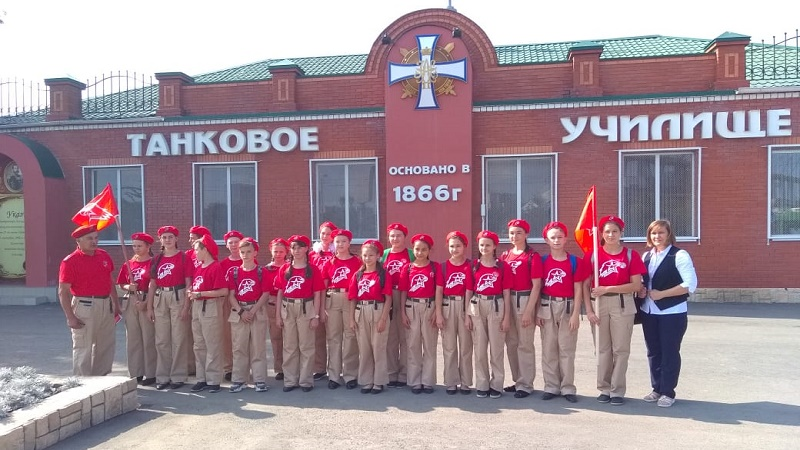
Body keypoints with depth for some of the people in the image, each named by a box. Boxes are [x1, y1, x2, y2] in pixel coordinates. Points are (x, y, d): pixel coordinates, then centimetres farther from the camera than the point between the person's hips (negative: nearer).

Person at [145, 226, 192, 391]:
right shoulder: (157, 259, 11)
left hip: (178, 297, -5)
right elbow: (152, 284, 13)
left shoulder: (183, 258, -2)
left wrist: (186, 306, -11)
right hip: (160, 298, 5)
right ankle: (162, 377, 18)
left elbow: (188, 283, -5)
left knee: (178, 339, 0)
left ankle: (178, 377, 10)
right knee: (161, 340, 8)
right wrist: (149, 307, 8)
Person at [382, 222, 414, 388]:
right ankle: (392, 374, 18)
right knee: (390, 337, 9)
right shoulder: (384, 254, 10)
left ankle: (404, 374, 11)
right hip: (387, 298, 3)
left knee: (405, 336, 3)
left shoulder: (411, 254, 2)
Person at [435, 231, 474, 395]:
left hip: (464, 305, -1)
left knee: (465, 345, 7)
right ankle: (451, 382, 16)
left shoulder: (470, 266, -3)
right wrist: (438, 314, -5)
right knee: (449, 346, 7)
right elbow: (439, 291, 0)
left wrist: (468, 312, -11)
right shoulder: (444, 266, 2)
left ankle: (465, 382, 17)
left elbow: (469, 290, -7)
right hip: (447, 306, 2)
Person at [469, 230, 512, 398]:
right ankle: (482, 385, 17)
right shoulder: (474, 266, 4)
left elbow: (506, 293, -1)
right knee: (479, 348, 7)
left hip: (496, 307, -2)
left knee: (496, 348, 4)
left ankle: (496, 385, 15)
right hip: (477, 307, 2)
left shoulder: (503, 266, -2)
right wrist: (467, 314, 1)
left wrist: (507, 316, -4)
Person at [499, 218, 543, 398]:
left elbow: (536, 285, -10)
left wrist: (529, 311, -14)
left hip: (525, 300, -6)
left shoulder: (533, 256, -7)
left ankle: (525, 384, 10)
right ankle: (517, 381, 25)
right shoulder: (505, 255, 9)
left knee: (525, 344, 0)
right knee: (511, 343, 12)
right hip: (508, 300, 6)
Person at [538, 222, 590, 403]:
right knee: (548, 349, 6)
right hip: (547, 307, 2)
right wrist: (538, 312, 0)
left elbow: (578, 290, -2)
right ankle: (551, 387, 15)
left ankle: (568, 388, 11)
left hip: (567, 307, -2)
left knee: (567, 349, 3)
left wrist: (576, 314, -8)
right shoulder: (542, 261, 3)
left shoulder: (575, 261, -2)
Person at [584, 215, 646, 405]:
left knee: (621, 348, 3)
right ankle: (604, 389, 19)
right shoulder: (593, 255, 2)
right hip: (599, 304, 1)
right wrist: (589, 309, -6)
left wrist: (607, 289, -14)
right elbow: (585, 285, 1)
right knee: (603, 348, 9)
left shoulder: (630, 255, -1)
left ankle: (618, 391, 13)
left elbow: (636, 285, -7)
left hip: (622, 304, -1)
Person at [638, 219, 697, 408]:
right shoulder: (646, 256, 11)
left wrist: (661, 294, -17)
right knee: (653, 352, 11)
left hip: (672, 312, -6)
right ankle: (657, 389, 23)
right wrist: (641, 290, -3)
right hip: (649, 311, 6)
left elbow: (691, 284, -16)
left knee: (670, 352, 2)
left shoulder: (679, 255, -9)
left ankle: (668, 392, 12)